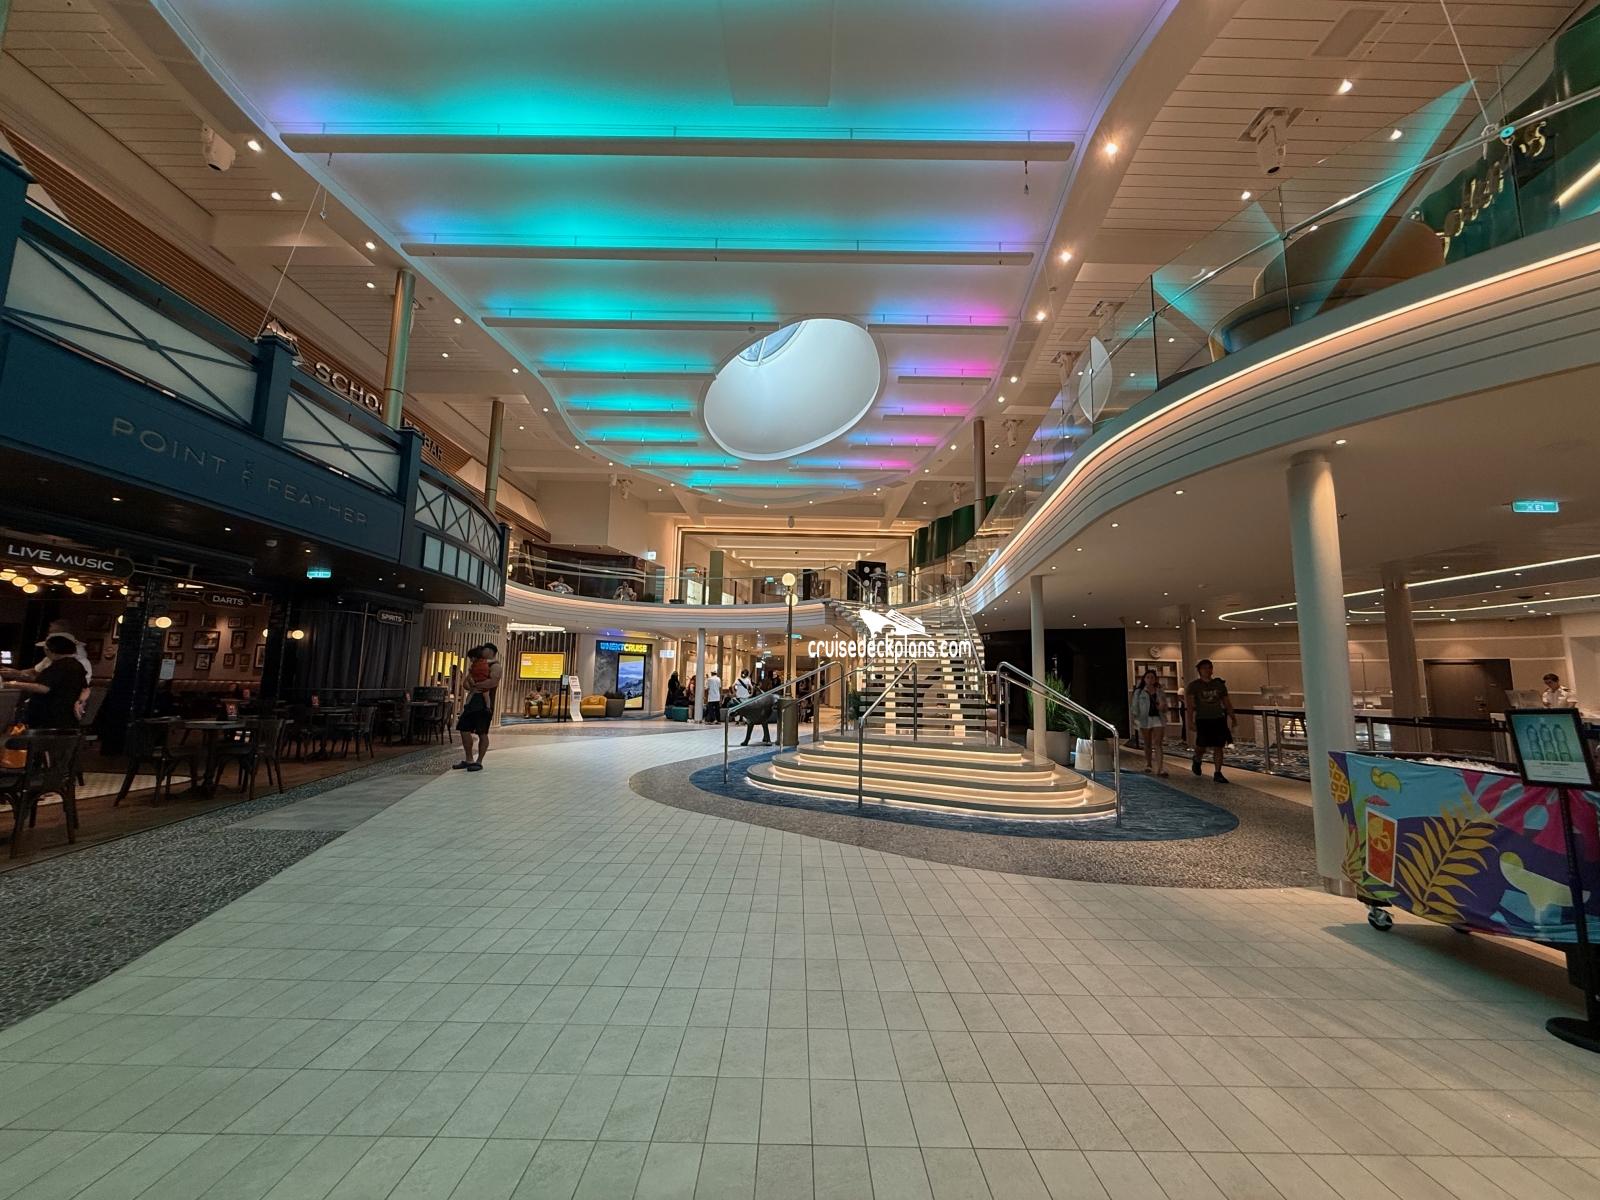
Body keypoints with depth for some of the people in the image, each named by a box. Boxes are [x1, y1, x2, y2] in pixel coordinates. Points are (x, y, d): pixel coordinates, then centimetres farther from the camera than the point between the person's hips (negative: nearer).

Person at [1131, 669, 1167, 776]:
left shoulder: (1159, 691, 9)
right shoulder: (1139, 692, 5)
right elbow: (1135, 706, 2)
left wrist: (1161, 707, -8)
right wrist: (1133, 718, -11)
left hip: (1158, 719, 0)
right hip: (1145, 719, 0)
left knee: (1158, 744, -10)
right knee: (1148, 745, 9)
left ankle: (1160, 769, -14)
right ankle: (1148, 765, 24)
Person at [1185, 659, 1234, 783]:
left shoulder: (1220, 684, 9)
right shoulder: (1194, 685, -3)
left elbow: (1227, 703, 15)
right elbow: (1190, 705, -10)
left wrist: (1232, 718, 9)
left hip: (1218, 719, 3)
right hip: (1202, 720, -3)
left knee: (1218, 747, 1)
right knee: (1201, 746, -2)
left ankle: (1217, 773, 9)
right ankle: (1197, 760, 30)